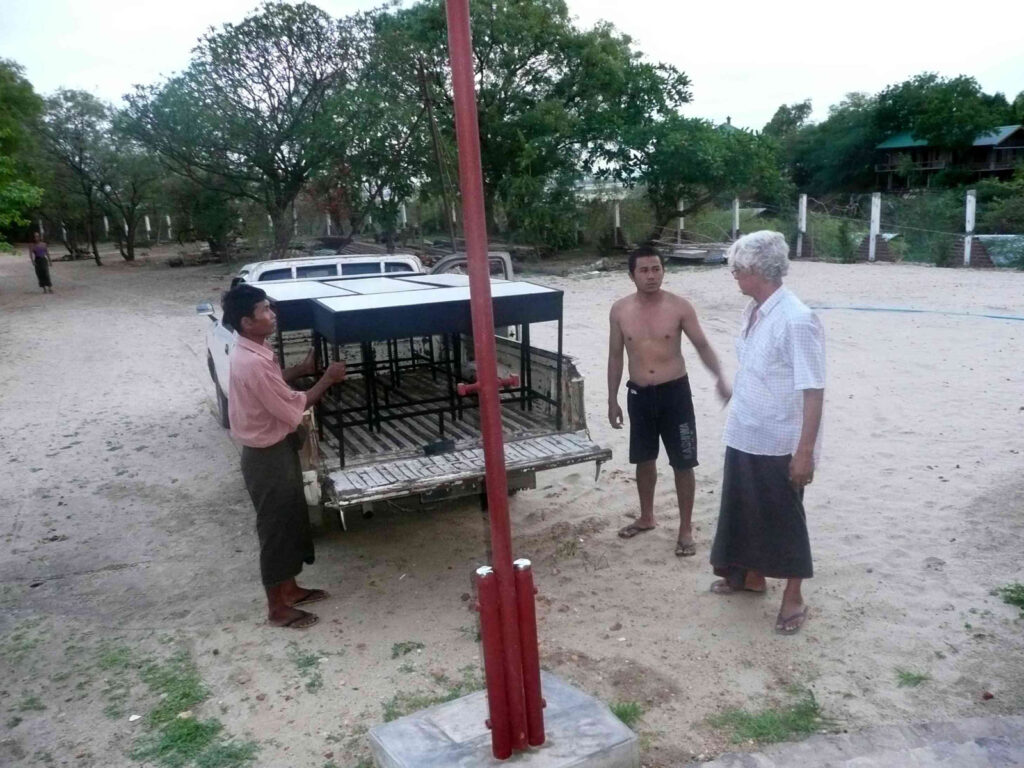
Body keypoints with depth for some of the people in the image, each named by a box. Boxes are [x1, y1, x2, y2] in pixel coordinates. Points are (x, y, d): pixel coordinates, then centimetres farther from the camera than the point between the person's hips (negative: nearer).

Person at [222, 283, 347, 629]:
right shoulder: (254, 363, -28)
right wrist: (327, 379, -14)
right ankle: (277, 608, 21)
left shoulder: (248, 352, 4)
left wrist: (302, 369, 12)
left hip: (274, 448, 10)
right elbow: (292, 407, -23)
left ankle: (290, 589, 38)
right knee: (276, 529, 5)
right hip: (268, 456, -10)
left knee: (290, 521, 21)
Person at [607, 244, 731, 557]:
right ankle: (646, 517, 37)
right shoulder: (620, 310, -1)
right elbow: (615, 356, 6)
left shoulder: (680, 307, -8)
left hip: (675, 392, -2)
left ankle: (686, 528, 19)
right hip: (638, 395, 3)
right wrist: (612, 400, 7)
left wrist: (720, 378, -20)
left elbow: (702, 345, -3)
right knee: (644, 459, 17)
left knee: (683, 463, 3)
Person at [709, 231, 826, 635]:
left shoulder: (796, 320, -23)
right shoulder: (753, 311, 4)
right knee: (744, 509, 21)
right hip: (744, 436, 8)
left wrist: (805, 451, -23)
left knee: (783, 518, 8)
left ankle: (793, 597, 27)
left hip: (779, 442, -8)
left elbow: (813, 391, -23)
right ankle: (751, 575, 42)